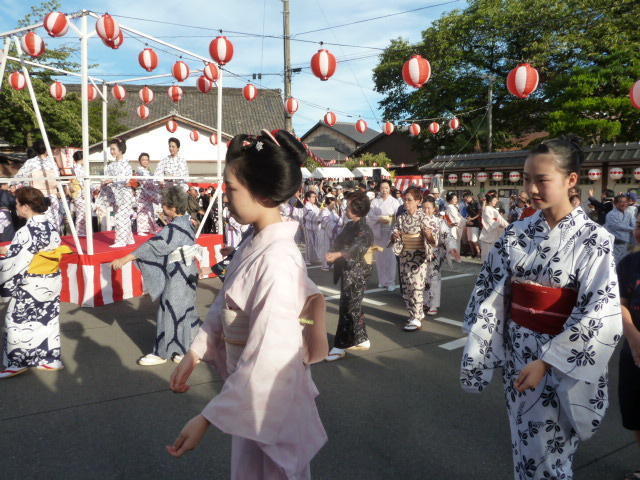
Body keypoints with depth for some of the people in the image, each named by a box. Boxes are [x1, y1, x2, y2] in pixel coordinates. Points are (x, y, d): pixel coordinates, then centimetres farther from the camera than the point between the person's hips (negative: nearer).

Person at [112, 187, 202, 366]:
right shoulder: (186, 222, 6)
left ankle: (161, 353, 16)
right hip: (187, 274, 9)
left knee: (170, 312, 2)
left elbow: (154, 246, -25)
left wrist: (125, 259, -25)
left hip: (178, 277, -9)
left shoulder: (175, 228, -21)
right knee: (185, 311, 17)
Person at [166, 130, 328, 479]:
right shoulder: (254, 245, -2)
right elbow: (224, 308, 9)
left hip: (271, 403, -8)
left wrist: (206, 419, -26)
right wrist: (193, 355, 9)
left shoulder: (277, 261, -29)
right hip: (251, 396, 8)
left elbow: (267, 359, -30)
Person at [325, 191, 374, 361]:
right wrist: (334, 254, 4)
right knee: (354, 306, 16)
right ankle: (362, 340, 28)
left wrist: (338, 254, -45)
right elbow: (339, 241, 20)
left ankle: (340, 347, 0)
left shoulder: (364, 229, -15)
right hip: (347, 271, 9)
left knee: (347, 308, -5)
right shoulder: (350, 226, 12)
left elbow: (358, 247, -32)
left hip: (356, 273, -9)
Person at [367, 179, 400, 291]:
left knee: (390, 256, -7)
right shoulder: (375, 201, 8)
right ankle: (382, 280, 15)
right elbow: (370, 216, 0)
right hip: (378, 232, 2)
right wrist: (380, 219, -14)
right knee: (379, 257, 4)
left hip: (390, 232, -2)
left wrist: (390, 219, -19)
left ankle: (390, 282, 0)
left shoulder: (395, 202, 2)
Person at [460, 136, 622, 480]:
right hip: (518, 351, 4)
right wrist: (478, 352, -1)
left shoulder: (592, 239, -13)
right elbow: (490, 292, 2)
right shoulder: (517, 233, 0)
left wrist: (546, 361, -21)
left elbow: (601, 314, -18)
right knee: (525, 443, 19)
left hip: (563, 361, -4)